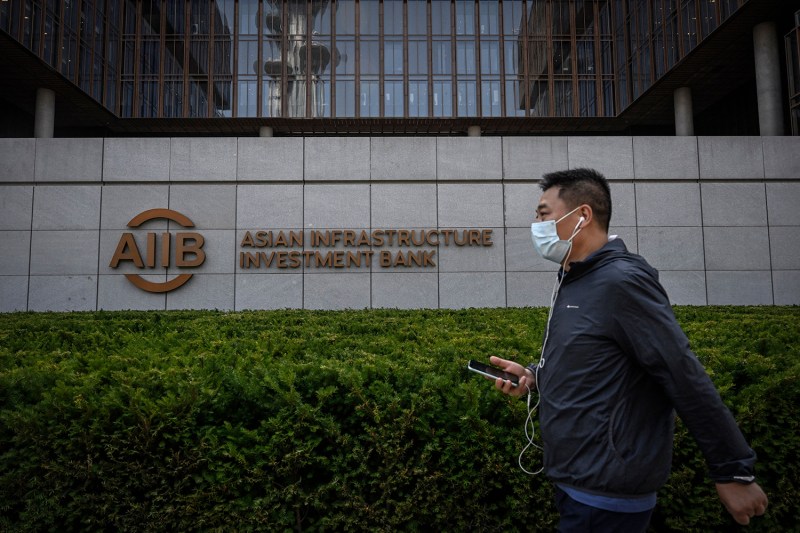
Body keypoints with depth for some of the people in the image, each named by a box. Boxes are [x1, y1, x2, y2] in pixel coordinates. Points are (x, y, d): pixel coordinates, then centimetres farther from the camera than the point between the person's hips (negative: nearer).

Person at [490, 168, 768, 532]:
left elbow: (685, 378, -20)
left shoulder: (620, 281, -20)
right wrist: (535, 376, 2)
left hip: (605, 495, -9)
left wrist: (734, 471, -15)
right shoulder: (573, 282, 9)